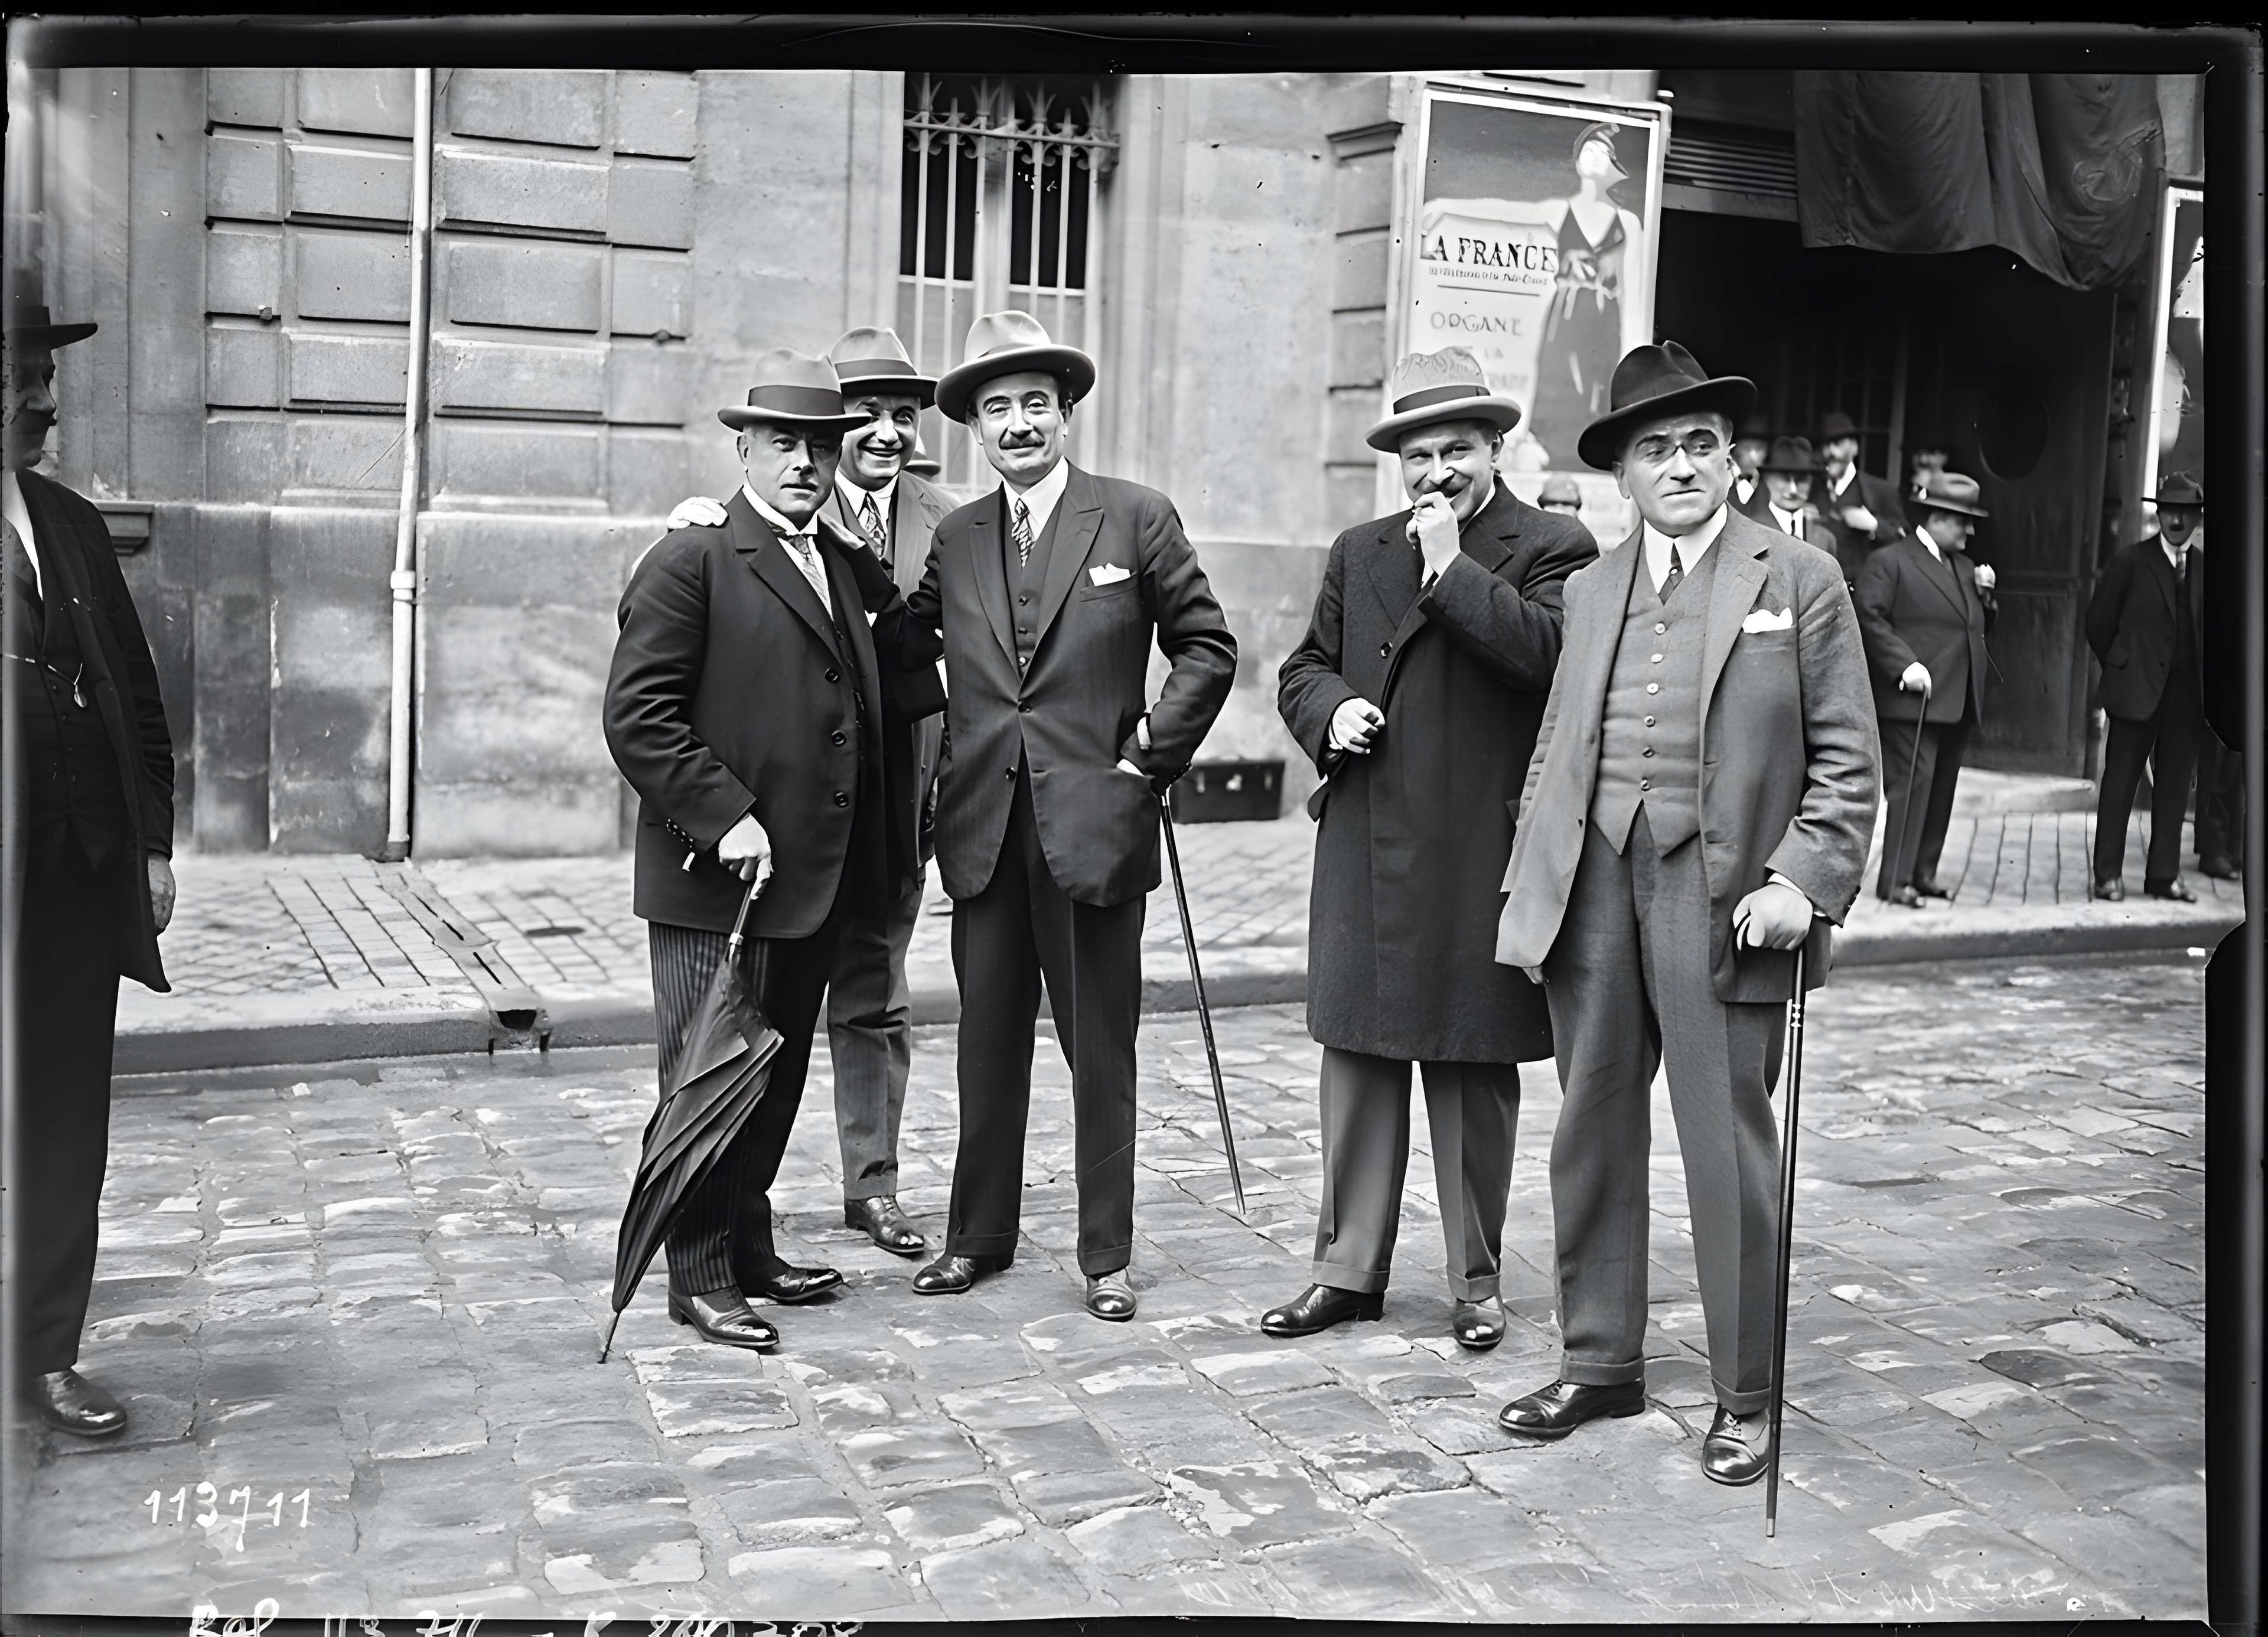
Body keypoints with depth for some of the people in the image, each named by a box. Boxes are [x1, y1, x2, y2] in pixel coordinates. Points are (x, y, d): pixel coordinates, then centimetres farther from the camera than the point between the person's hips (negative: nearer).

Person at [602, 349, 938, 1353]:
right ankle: (700, 1276, 13)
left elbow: (874, 688, 23)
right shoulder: (690, 562, -8)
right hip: (716, 883, -7)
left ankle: (749, 1245, 30)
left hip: (815, 881, 7)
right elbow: (637, 716, -14)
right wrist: (725, 817, -20)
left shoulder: (848, 565, 15)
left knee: (778, 1077, 16)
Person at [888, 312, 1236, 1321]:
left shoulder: (1135, 518, -1)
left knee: (1101, 1053, 5)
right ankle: (978, 1236, 26)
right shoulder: (955, 539, 9)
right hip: (983, 829, 3)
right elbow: (904, 655, 14)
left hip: (1094, 822, -3)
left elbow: (1207, 648, 2)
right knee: (988, 1045, 12)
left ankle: (1106, 1256, 17)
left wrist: (1151, 756, -4)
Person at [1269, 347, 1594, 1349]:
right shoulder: (1358, 553, 15)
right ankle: (1350, 1268, 20)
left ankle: (1475, 1279, 19)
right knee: (1356, 1058, 8)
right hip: (1365, 848, 4)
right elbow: (1304, 666, 18)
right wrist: (1330, 709, -3)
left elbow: (1549, 650, -18)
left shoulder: (1552, 548, 0)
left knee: (1475, 1073, 5)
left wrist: (1451, 564, -13)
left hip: (1482, 856, -4)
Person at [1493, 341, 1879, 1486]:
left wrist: (1801, 878, -12)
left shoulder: (1799, 581, 2)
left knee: (1728, 1144, -1)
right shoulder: (1590, 589, 14)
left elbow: (1846, 761, 0)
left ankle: (1745, 1395, 14)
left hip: (1720, 893, -4)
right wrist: (1528, 881, 10)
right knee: (1592, 1132, 12)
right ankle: (1598, 1361, 27)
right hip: (1594, 886, 5)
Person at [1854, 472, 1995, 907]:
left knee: (1942, 788, 10)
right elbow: (1870, 617, -14)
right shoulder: (1890, 561, -5)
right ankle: (1896, 879, -7)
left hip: (1958, 702, 8)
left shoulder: (1963, 566, 21)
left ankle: (1923, 872, 18)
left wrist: (1985, 597, 7)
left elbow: (1978, 625, 27)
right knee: (1913, 783, -11)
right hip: (1914, 699, -8)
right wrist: (1906, 666, -20)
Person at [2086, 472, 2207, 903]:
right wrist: (2119, 668, 5)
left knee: (2174, 786, 8)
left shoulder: (2204, 566, 7)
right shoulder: (2130, 560, -6)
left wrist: (2200, 673, 8)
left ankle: (2164, 875, 15)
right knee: (2120, 782, 1)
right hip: (2138, 689, -4)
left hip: (2187, 690, 4)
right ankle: (2108, 875, 7)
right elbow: (2099, 620, -1)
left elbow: (2203, 625, 15)